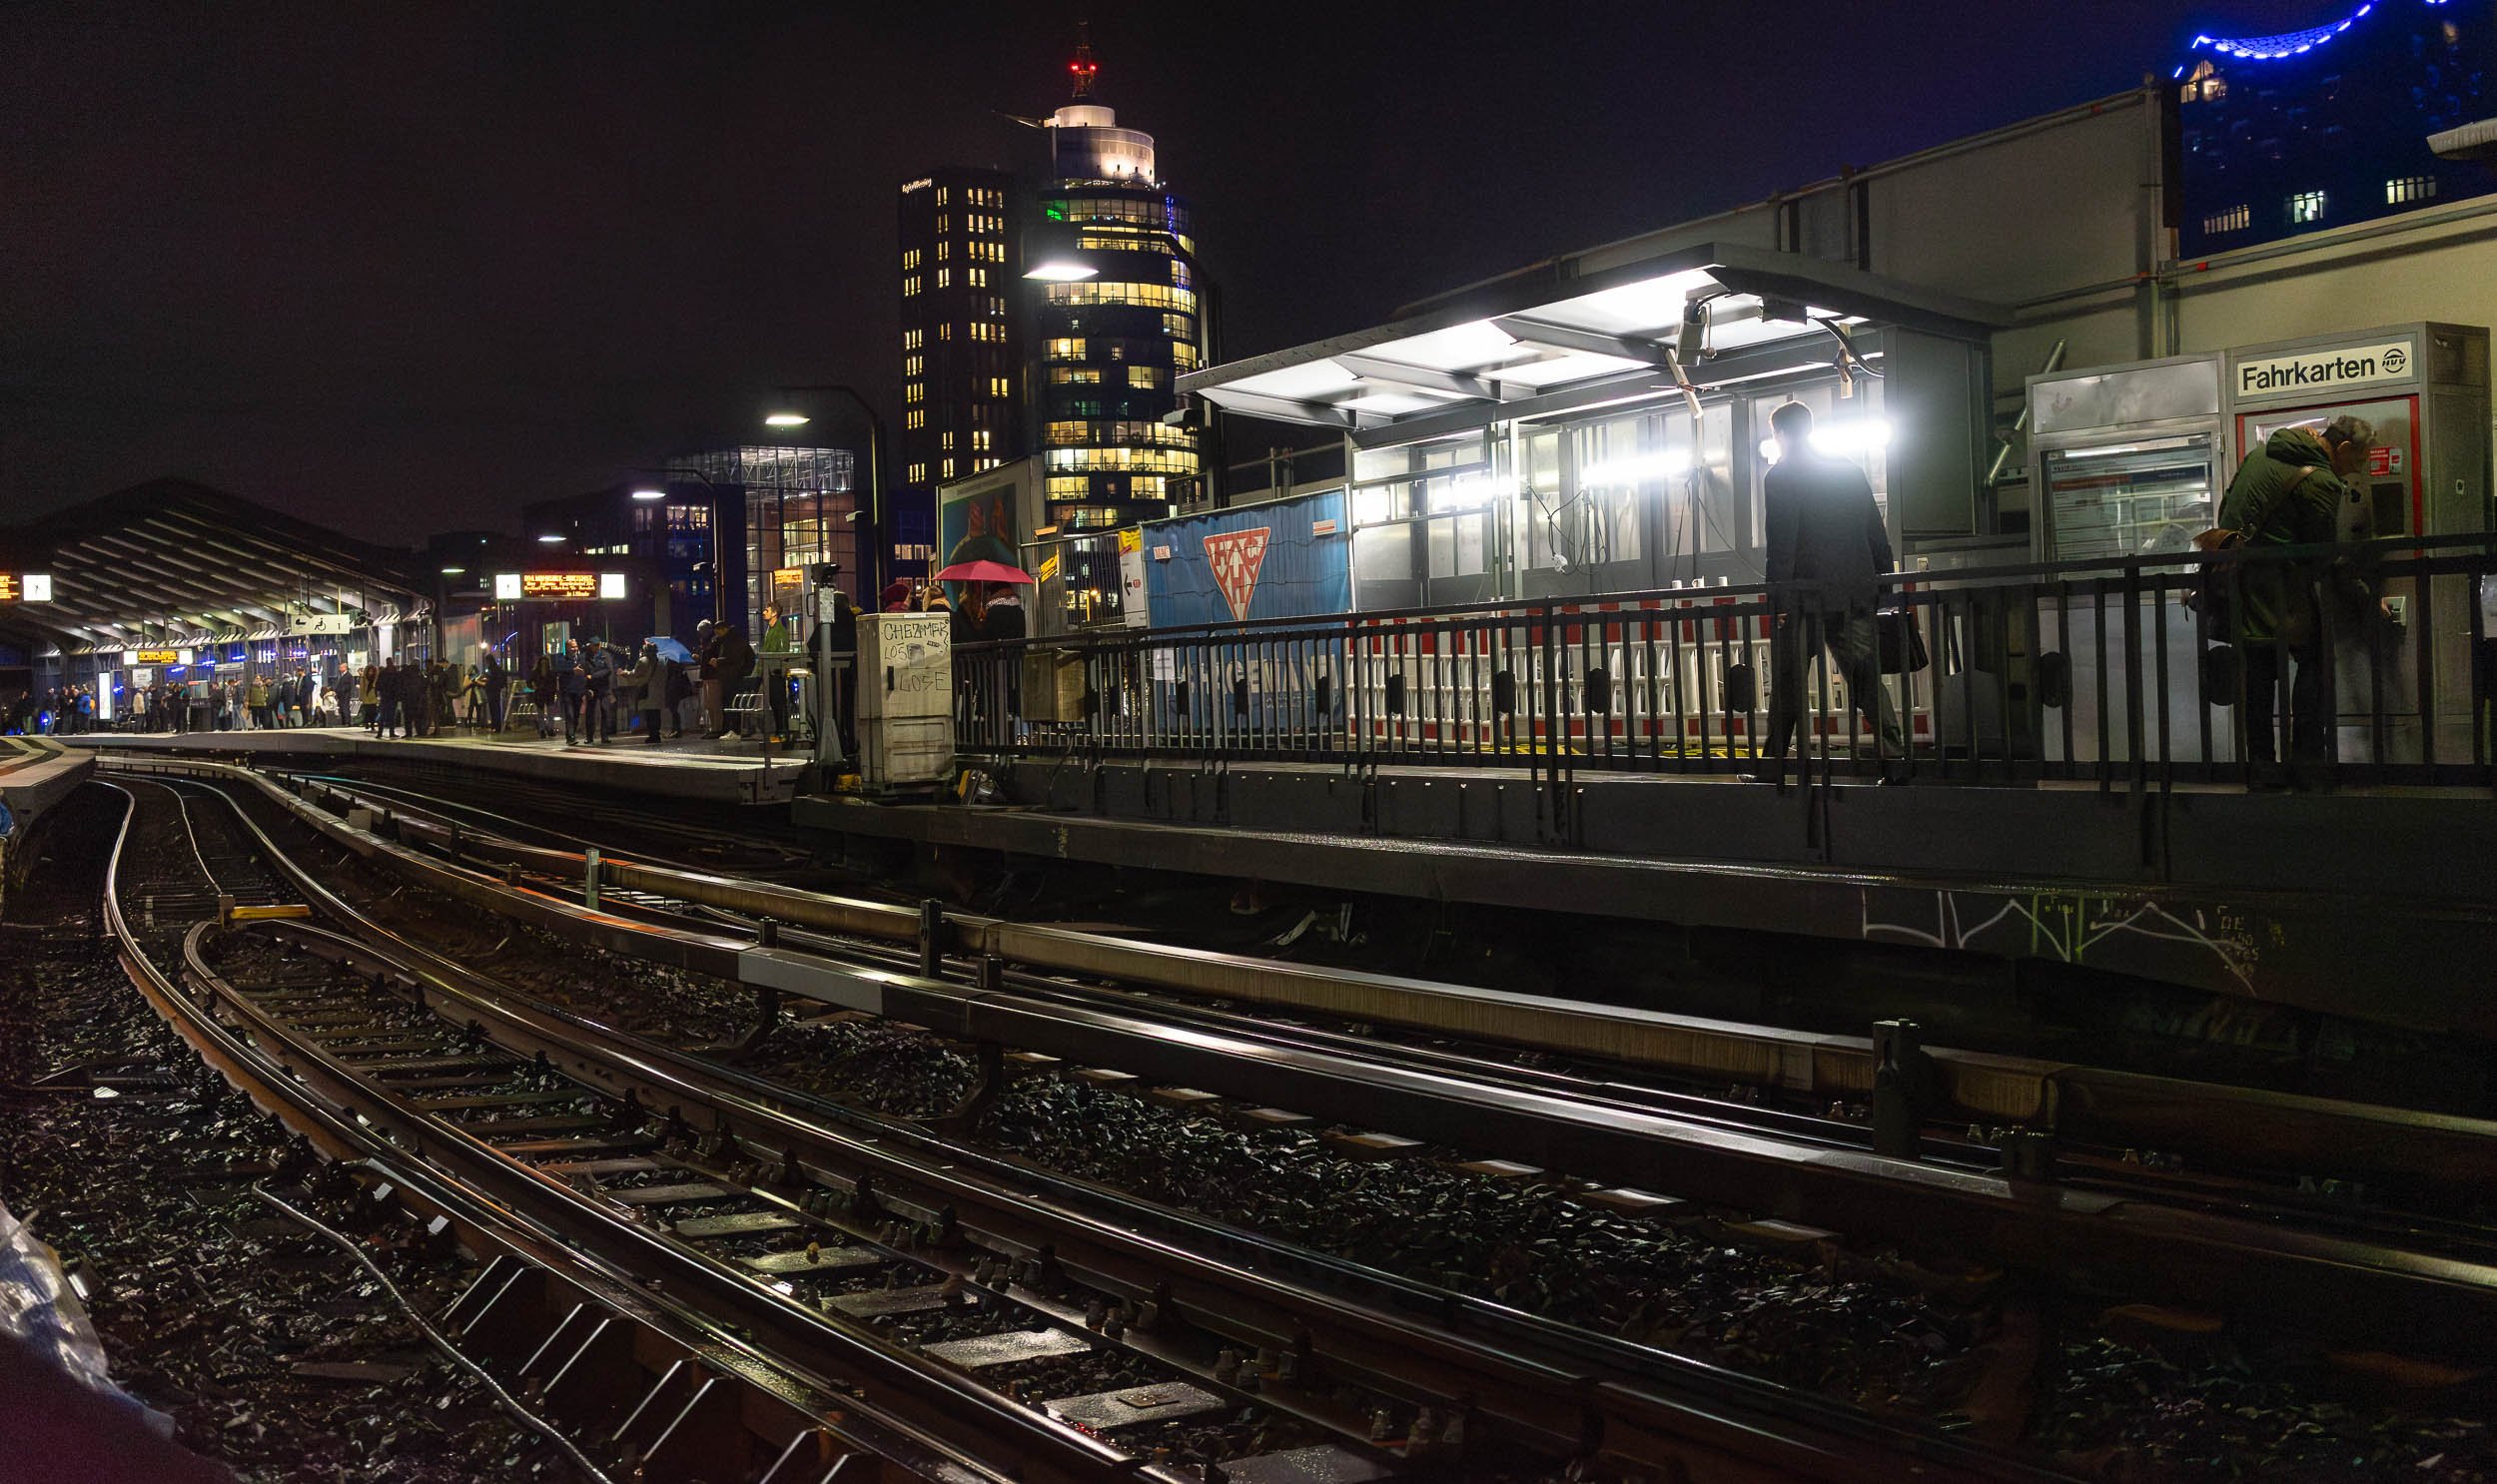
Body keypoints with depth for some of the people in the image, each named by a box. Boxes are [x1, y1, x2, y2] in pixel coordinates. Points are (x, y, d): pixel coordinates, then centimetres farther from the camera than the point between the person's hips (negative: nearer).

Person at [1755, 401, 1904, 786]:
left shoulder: (1780, 477, -4)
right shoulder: (1850, 470, 13)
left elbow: (1780, 544, -12)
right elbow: (1877, 535, 12)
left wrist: (1778, 600, -11)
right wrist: (1882, 583, 17)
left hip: (1804, 597, -5)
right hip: (1855, 595, 5)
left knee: (1788, 686, 3)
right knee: (1868, 681, 6)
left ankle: (1774, 768, 6)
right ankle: (1895, 764, -2)